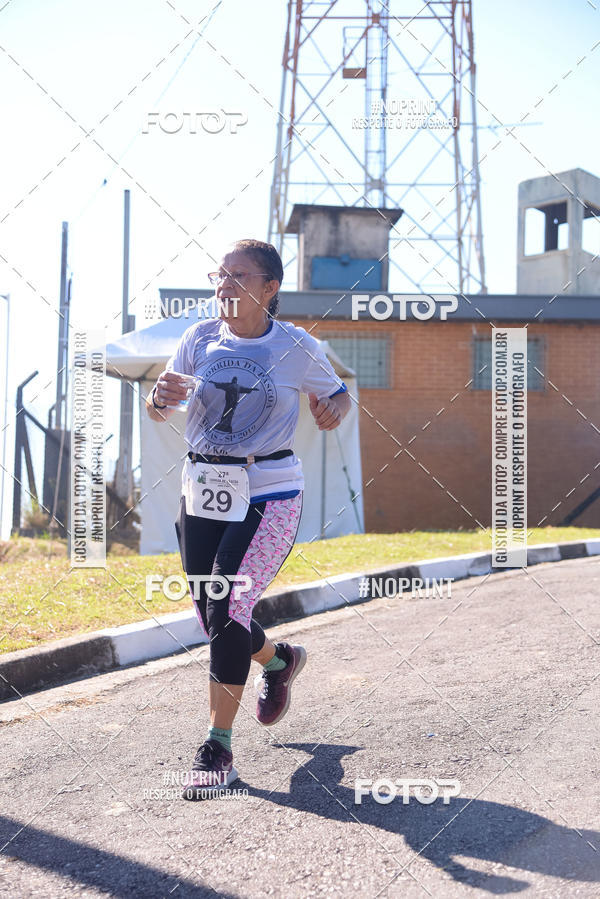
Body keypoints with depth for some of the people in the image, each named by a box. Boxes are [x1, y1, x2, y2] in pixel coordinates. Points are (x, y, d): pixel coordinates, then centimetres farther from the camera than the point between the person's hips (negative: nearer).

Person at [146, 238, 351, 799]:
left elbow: (336, 395, 12)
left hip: (268, 495, -4)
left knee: (227, 609, -17)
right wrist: (161, 397, -16)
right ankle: (278, 660, 45)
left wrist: (334, 409, -12)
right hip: (201, 492, 4)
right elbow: (158, 411, 8)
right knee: (213, 617, 11)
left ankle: (218, 749, -7)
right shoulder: (201, 338, 3)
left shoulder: (297, 347, -4)